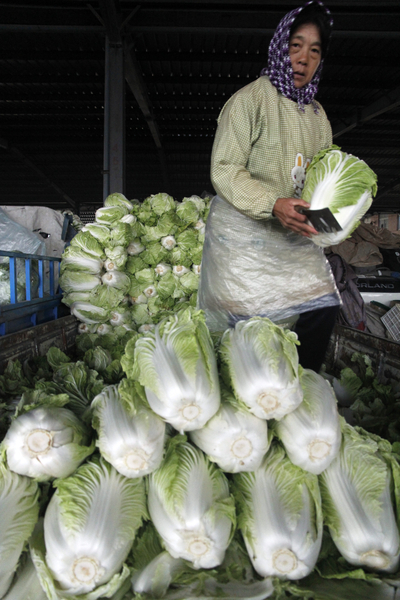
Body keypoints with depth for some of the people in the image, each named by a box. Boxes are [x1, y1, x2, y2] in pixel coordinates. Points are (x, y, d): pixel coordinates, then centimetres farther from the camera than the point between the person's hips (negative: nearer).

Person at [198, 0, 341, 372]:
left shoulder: (317, 116, 13)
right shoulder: (249, 100, -7)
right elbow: (224, 171, -14)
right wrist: (273, 204, -27)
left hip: (292, 234, 6)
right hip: (242, 231, -6)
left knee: (323, 306, -1)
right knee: (247, 323, -6)